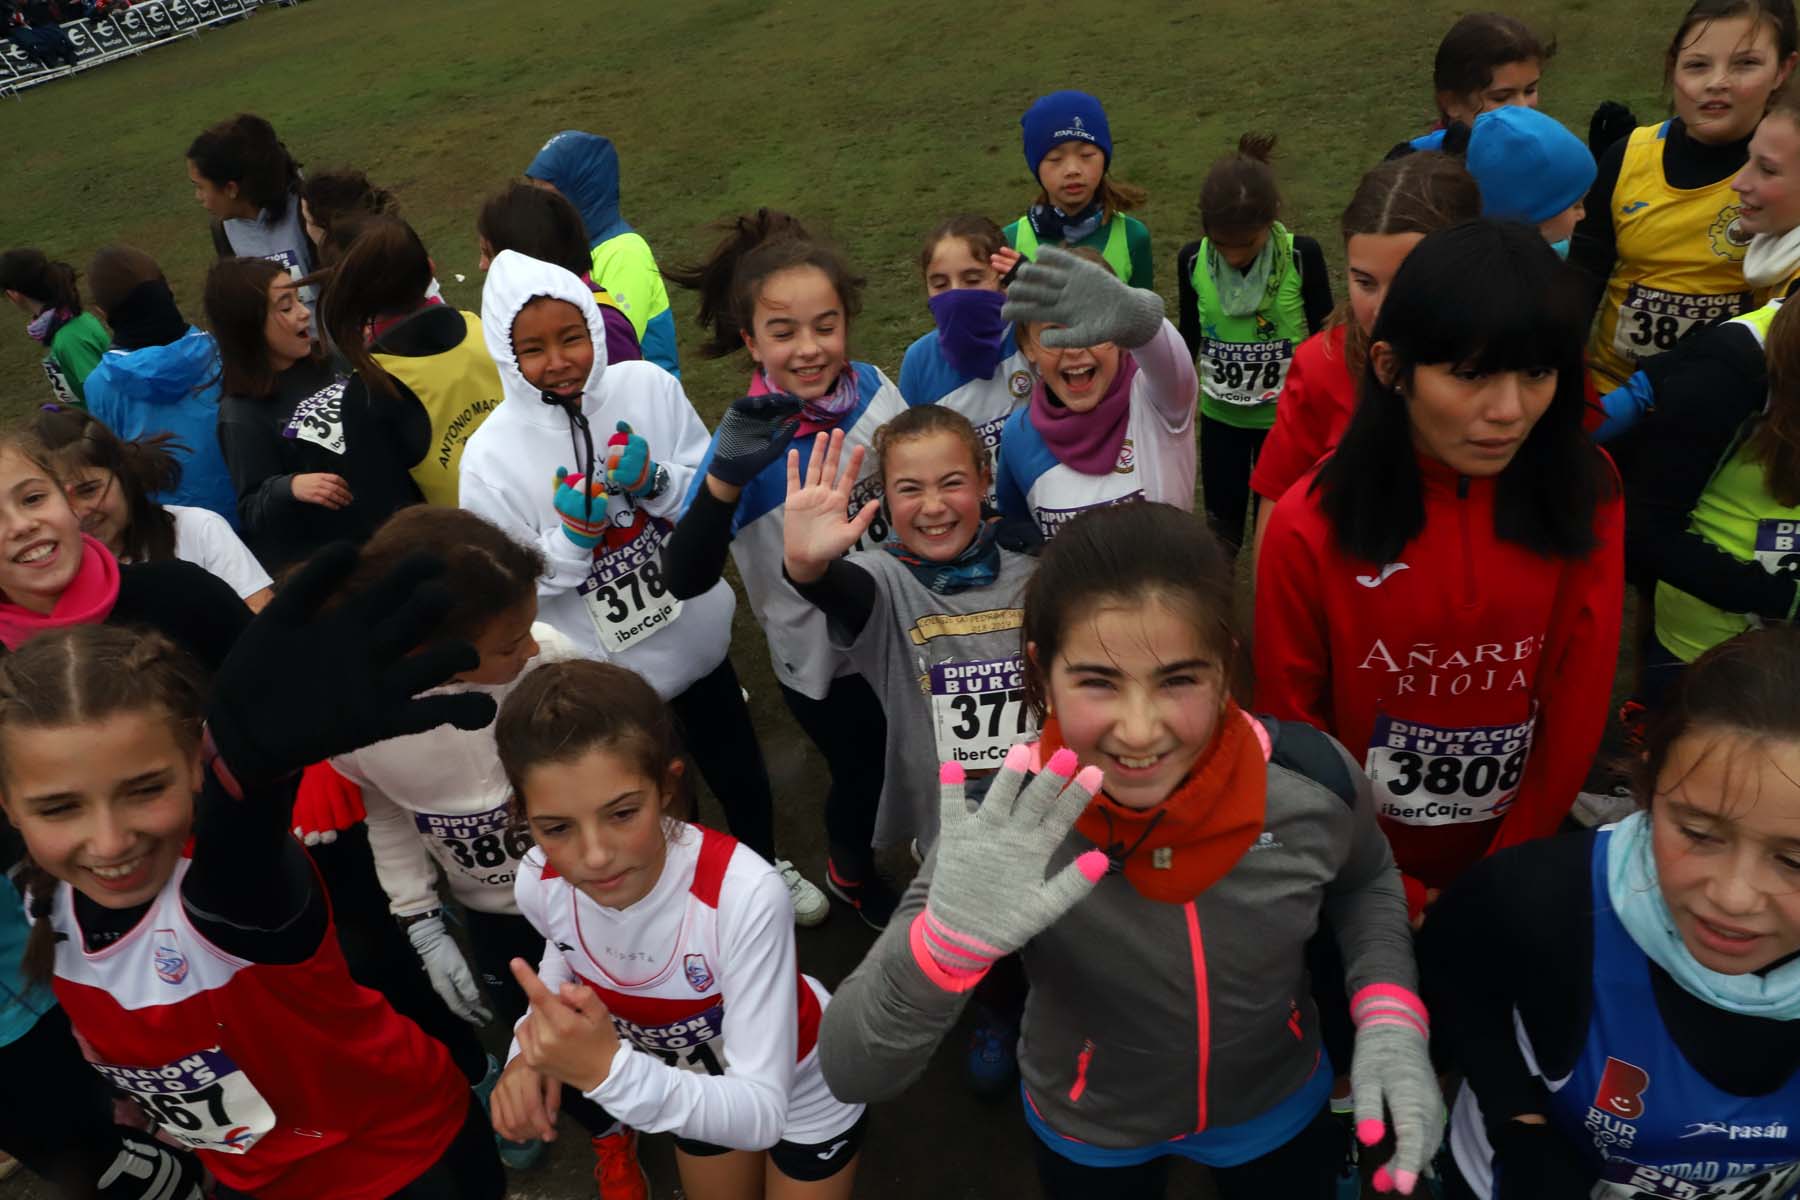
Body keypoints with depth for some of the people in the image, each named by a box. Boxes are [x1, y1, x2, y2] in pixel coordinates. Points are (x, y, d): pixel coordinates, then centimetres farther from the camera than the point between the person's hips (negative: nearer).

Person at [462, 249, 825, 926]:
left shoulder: (649, 388, -13)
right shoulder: (491, 455, -17)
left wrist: (654, 482, -24)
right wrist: (573, 535, -27)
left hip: (695, 637, 3)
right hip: (600, 671, -3)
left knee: (738, 767, 24)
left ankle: (767, 869, 54)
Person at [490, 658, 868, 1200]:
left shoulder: (743, 893, -41)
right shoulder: (538, 884, -26)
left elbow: (761, 1114, -35)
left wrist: (608, 1068, -47)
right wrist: (534, 1047, -21)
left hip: (803, 1092, -3)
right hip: (702, 1083, 4)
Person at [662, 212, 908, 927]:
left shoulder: (873, 387, -14)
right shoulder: (750, 440, -27)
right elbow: (686, 580, -36)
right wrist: (726, 477, -47)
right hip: (822, 658, -4)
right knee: (863, 773, 19)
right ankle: (850, 875, 55)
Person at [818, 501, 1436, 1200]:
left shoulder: (1314, 780, -28)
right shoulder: (1006, 827, -33)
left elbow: (1364, 882, -1)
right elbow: (850, 1074, -33)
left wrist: (1390, 1019, -18)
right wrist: (946, 944, -52)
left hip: (1280, 1108, 1)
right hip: (1086, 1132, -1)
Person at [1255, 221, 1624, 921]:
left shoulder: (1587, 493, -14)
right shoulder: (1310, 525, -20)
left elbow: (1579, 698, -9)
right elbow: (1290, 718, -11)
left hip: (1517, 857, 2)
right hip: (1364, 867, -1)